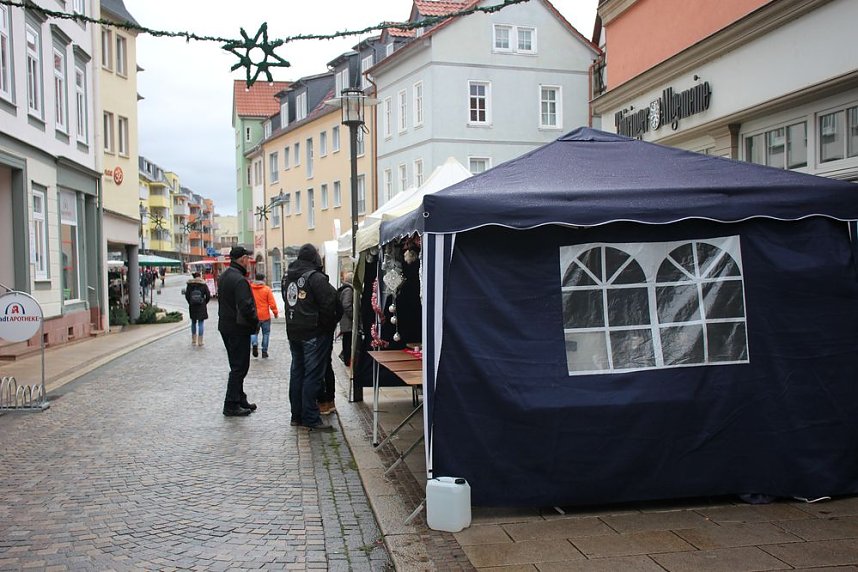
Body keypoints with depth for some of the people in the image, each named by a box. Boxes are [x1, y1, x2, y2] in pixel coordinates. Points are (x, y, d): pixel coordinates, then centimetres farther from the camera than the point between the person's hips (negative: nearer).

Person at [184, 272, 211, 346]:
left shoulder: (189, 285, -1)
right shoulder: (203, 285, -5)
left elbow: (186, 296, -3)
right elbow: (208, 296, -7)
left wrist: (190, 303, 10)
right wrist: (205, 303, 8)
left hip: (192, 307, 2)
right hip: (202, 307, -2)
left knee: (193, 322, 16)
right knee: (201, 323, 1)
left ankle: (193, 340, 22)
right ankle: (200, 341, -2)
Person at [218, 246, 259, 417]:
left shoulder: (223, 276, 11)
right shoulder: (239, 279, -21)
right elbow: (246, 306, -27)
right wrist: (255, 321, -11)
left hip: (225, 326, 10)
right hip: (239, 328, -10)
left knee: (237, 365, 18)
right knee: (239, 367, -2)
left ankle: (240, 400, 26)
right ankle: (231, 405, 2)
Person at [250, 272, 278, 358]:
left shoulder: (250, 288, 0)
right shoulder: (266, 289, -8)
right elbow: (272, 303, -10)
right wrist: (275, 313, 3)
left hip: (253, 316, 2)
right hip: (265, 316, -2)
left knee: (254, 331, 15)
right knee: (266, 333, 11)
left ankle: (254, 343, -13)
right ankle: (264, 351, 10)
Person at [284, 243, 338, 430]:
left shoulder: (287, 277, 9)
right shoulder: (315, 277, -16)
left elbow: (287, 301, 15)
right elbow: (329, 302, -19)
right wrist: (329, 324, -5)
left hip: (293, 332, 8)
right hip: (314, 333, -8)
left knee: (296, 372, 14)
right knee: (313, 375, -3)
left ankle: (296, 415, 21)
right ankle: (310, 418, 0)